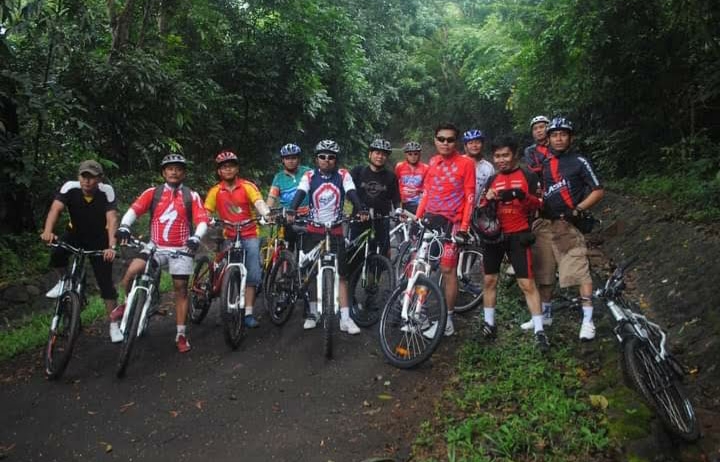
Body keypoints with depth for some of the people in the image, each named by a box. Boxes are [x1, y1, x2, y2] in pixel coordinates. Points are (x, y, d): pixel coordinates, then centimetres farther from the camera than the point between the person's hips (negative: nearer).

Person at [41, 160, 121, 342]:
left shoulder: (106, 191, -26)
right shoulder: (70, 187, -23)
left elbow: (112, 219, -34)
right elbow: (55, 209, -35)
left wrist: (111, 247, -47)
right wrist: (47, 231, -53)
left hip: (98, 238, -2)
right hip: (75, 233, 2)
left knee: (105, 282, -6)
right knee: (56, 255, -28)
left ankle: (113, 325, 7)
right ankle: (63, 282, 5)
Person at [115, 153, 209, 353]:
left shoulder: (192, 196, 1)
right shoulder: (153, 193, 3)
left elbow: (202, 220, -8)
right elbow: (134, 210, -9)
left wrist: (196, 237, -28)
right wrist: (124, 226, -29)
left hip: (181, 249, 0)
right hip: (155, 247, 1)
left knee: (181, 289, 3)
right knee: (130, 273, -19)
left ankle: (181, 334, 14)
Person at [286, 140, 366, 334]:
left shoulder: (343, 175, -2)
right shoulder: (309, 176, -2)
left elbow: (352, 194, -14)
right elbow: (299, 195, -15)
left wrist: (361, 211, -33)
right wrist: (291, 212, -34)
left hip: (336, 231, -1)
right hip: (313, 231, 1)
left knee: (341, 274, -3)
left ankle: (345, 318, 1)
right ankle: (313, 313, 23)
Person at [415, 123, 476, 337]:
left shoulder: (466, 163, -4)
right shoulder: (433, 162, 11)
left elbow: (470, 196, -6)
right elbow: (426, 192, 14)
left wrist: (464, 226, -12)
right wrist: (417, 217, 6)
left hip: (451, 221, -5)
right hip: (430, 218, 5)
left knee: (448, 270, -2)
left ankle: (447, 320, 8)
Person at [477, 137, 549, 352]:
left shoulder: (528, 176, 0)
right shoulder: (492, 180, 12)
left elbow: (539, 205, -5)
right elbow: (481, 209, 12)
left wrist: (523, 196, -25)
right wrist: (487, 199, -11)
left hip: (518, 235, -4)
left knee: (527, 283, -8)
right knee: (490, 280, 8)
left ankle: (539, 330, -1)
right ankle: (489, 323, 22)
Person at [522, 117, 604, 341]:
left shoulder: (579, 161, 0)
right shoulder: (544, 163, 14)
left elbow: (598, 191, -2)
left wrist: (578, 209, -12)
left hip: (568, 224, -5)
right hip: (544, 224, 5)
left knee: (580, 271, -10)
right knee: (544, 273, 11)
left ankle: (588, 320, -2)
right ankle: (545, 315, 25)